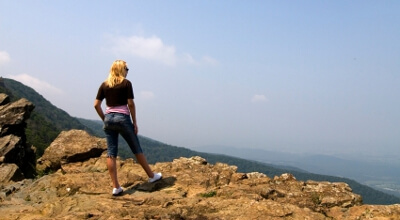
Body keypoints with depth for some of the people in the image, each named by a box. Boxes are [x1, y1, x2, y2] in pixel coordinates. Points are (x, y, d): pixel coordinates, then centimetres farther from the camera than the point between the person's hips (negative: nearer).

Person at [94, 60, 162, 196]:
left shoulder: (104, 85, 7)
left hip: (109, 119, 4)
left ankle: (116, 187, 3)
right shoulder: (126, 83, -4)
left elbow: (96, 105, 4)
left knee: (111, 153, 4)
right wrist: (135, 122, -2)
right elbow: (130, 104, -8)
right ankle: (151, 176, 25)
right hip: (123, 118, -4)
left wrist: (104, 119, 13)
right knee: (136, 149, 10)